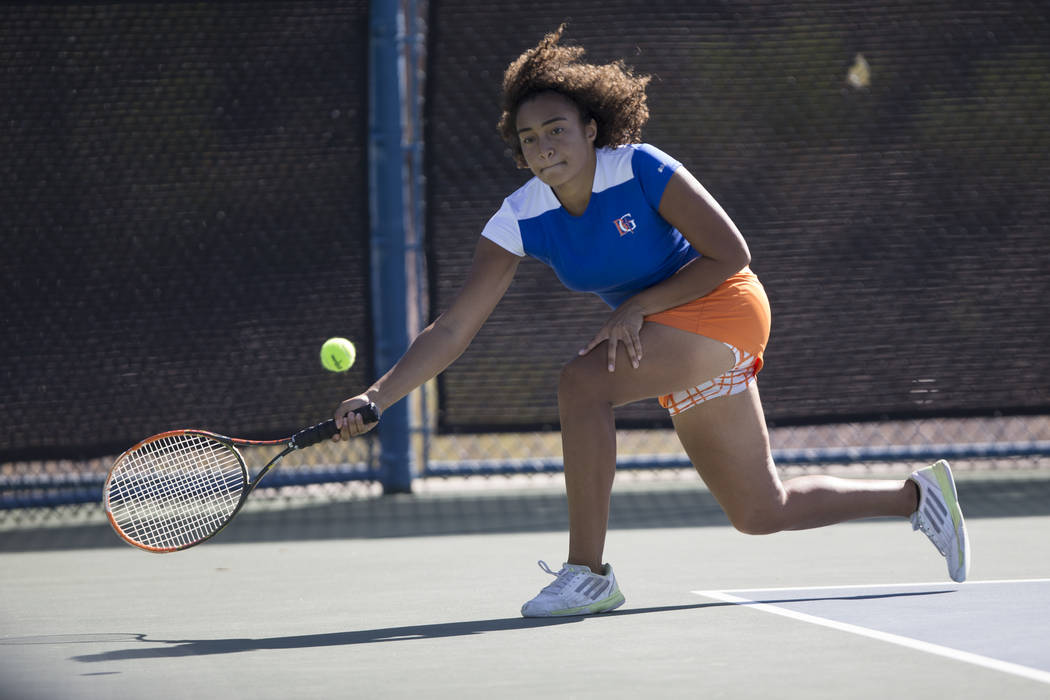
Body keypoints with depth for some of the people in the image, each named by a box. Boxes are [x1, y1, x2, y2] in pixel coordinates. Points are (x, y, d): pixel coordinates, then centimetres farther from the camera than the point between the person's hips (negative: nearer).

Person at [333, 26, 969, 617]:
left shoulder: (642, 170, -22)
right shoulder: (521, 221, -9)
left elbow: (731, 256, -16)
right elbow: (453, 329, -12)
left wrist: (638, 306, -22)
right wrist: (377, 397, -23)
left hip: (721, 308, -7)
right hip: (670, 340, 7)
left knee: (584, 380, -29)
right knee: (761, 513, 12)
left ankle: (588, 574, -22)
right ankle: (916, 495, 32)